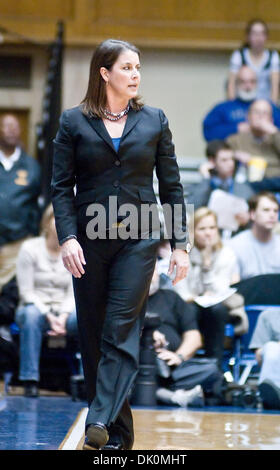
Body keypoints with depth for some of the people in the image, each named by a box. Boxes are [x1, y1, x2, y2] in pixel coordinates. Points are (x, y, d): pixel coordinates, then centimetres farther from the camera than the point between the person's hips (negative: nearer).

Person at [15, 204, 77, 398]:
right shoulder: (30, 248, -4)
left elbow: (73, 293, 2)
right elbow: (26, 292, -8)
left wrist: (63, 317, -17)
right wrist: (49, 316, -20)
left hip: (64, 311, 2)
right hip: (36, 308, -2)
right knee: (31, 315, -40)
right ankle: (30, 380, -37)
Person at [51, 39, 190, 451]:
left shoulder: (153, 121, 7)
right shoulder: (74, 122, 4)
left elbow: (171, 186, 8)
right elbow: (61, 186, 1)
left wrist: (181, 244, 3)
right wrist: (67, 237, -13)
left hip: (138, 239, -1)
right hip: (90, 240, 1)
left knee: (122, 330, -12)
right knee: (93, 335, 4)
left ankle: (101, 421, -20)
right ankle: (119, 431, 14)